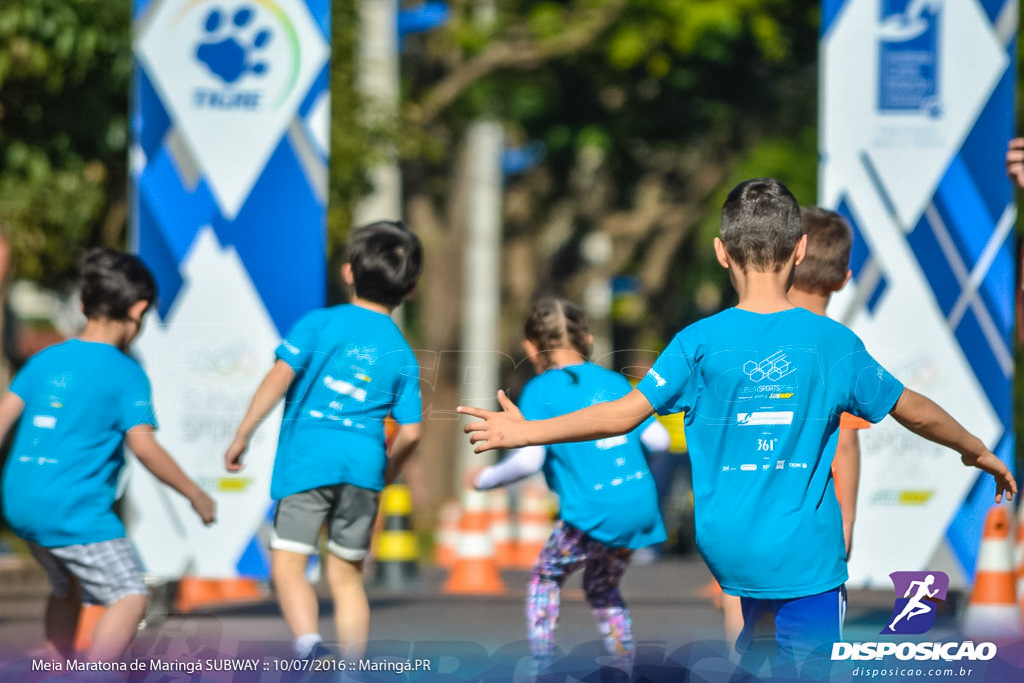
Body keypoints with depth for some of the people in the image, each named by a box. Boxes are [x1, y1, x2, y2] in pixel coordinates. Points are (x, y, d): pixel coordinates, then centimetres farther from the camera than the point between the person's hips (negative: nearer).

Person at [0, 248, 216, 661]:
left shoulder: (46, 359, 11)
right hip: (74, 510, -8)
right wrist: (195, 495, -4)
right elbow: (143, 446, -13)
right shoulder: (126, 374, -7)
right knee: (130, 597, -4)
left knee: (67, 588, 28)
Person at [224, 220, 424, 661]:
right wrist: (389, 468, 23)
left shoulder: (319, 324, 1)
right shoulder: (403, 355, 9)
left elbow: (280, 377, -9)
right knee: (346, 576, 14)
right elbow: (410, 432, 4)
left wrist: (242, 435, -3)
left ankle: (309, 646, -25)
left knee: (287, 565, -2)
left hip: (306, 460, -3)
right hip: (364, 464, 3)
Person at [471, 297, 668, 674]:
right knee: (603, 587, 25)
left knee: (545, 578, 17)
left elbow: (528, 460, -14)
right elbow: (659, 439, 12)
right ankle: (625, 672, 20)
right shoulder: (614, 381, 13)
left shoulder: (540, 391, -4)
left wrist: (486, 478, 3)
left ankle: (540, 668, 7)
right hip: (641, 506, 6)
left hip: (593, 512, -6)